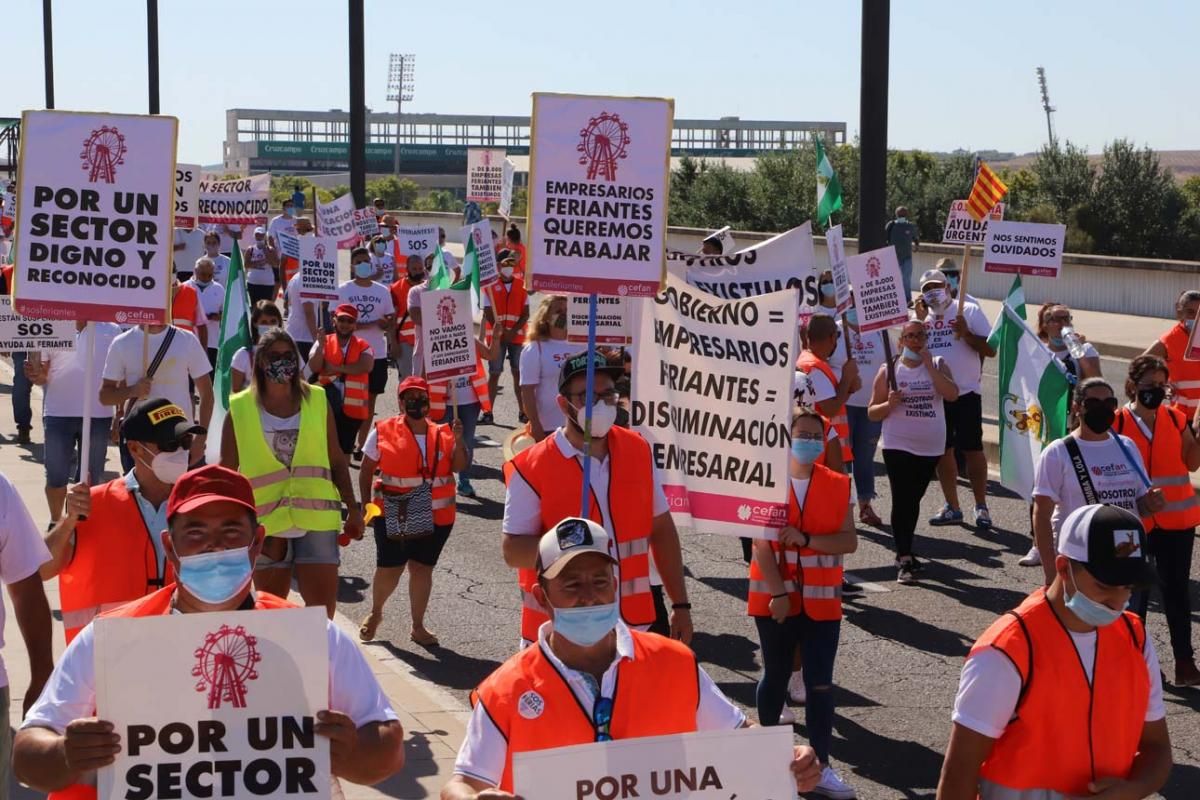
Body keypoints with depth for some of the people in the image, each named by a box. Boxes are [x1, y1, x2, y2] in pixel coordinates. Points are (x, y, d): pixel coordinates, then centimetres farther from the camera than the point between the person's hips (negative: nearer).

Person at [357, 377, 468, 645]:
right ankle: (375, 613, 31)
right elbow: (366, 471, 3)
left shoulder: (442, 434, 6)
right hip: (393, 516, -2)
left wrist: (458, 440, -13)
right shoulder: (383, 432, -2)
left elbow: (459, 466, 1)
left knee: (422, 569, 8)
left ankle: (418, 627, 21)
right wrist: (366, 504, -2)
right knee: (388, 570, 2)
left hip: (435, 517, 2)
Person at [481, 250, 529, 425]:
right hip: (496, 337, -2)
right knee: (494, 374, -1)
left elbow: (525, 313, 3)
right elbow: (488, 314, -4)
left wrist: (513, 331, -11)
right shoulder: (490, 287, 1)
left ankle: (522, 412, 9)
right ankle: (488, 413, 1)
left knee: (519, 373, 3)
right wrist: (501, 332, -14)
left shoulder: (521, 287, 7)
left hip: (517, 336, 2)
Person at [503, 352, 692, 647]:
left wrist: (680, 604, 9)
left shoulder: (638, 451, 4)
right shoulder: (532, 467, -10)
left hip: (631, 623, 4)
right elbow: (512, 550, -9)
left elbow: (662, 529, 11)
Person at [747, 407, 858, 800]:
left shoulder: (836, 485, 0)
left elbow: (849, 541, -5)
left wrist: (806, 539, -19)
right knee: (776, 675, 14)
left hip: (820, 600, 1)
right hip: (774, 597, -1)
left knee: (820, 684, -3)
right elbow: (761, 543, -11)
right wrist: (777, 593, -16)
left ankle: (820, 767, 1)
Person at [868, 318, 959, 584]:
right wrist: (889, 404, -20)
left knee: (914, 500, 15)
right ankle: (905, 561, -10)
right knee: (903, 500, -9)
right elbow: (872, 412, 1)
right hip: (898, 446, -3)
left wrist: (929, 365, -16)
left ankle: (904, 552, 28)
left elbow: (952, 394, -14)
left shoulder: (938, 365, 5)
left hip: (931, 447, 3)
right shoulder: (889, 370, 0)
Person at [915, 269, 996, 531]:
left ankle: (981, 507, 6)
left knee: (972, 448, -2)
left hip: (965, 392, -5)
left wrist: (966, 333, -20)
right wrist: (919, 319, -5)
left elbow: (991, 349, -7)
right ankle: (952, 507, 20)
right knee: (942, 450, 10)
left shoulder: (969, 311, -3)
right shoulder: (922, 317, 11)